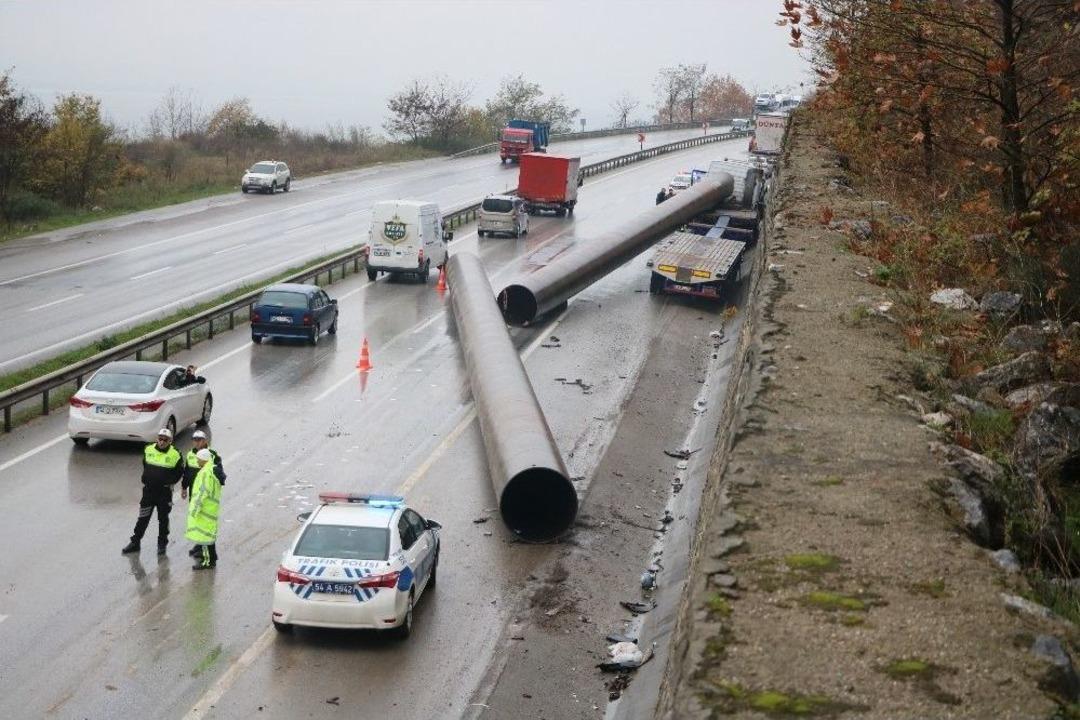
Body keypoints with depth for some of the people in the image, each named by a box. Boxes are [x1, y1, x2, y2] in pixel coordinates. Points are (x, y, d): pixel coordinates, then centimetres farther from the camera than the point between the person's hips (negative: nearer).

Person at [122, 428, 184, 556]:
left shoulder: (175, 455, -9)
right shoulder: (148, 450, 1)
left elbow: (180, 473, 2)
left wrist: (169, 482, -6)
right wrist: (145, 479, 11)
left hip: (165, 492, -3)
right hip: (149, 490, 3)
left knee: (163, 519, 9)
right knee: (143, 518, 6)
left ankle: (162, 544, 21)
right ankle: (135, 542, 15)